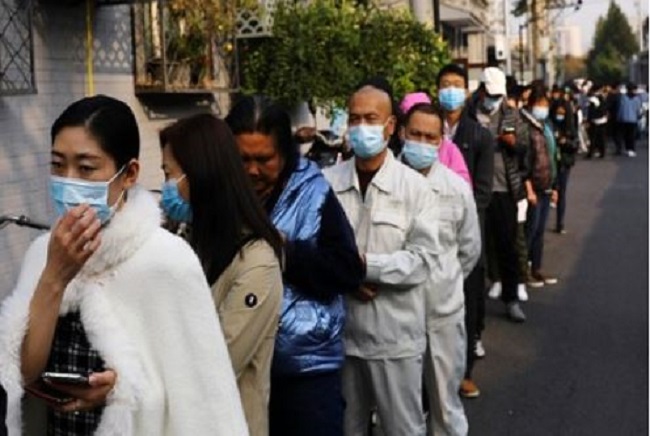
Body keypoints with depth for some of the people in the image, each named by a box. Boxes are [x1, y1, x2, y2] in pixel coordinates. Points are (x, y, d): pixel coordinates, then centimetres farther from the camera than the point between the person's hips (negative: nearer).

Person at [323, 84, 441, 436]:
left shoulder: (414, 186, -6)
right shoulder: (327, 182, 1)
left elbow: (423, 259, -12)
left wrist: (366, 264, -20)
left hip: (395, 335, -2)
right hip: (340, 331, 3)